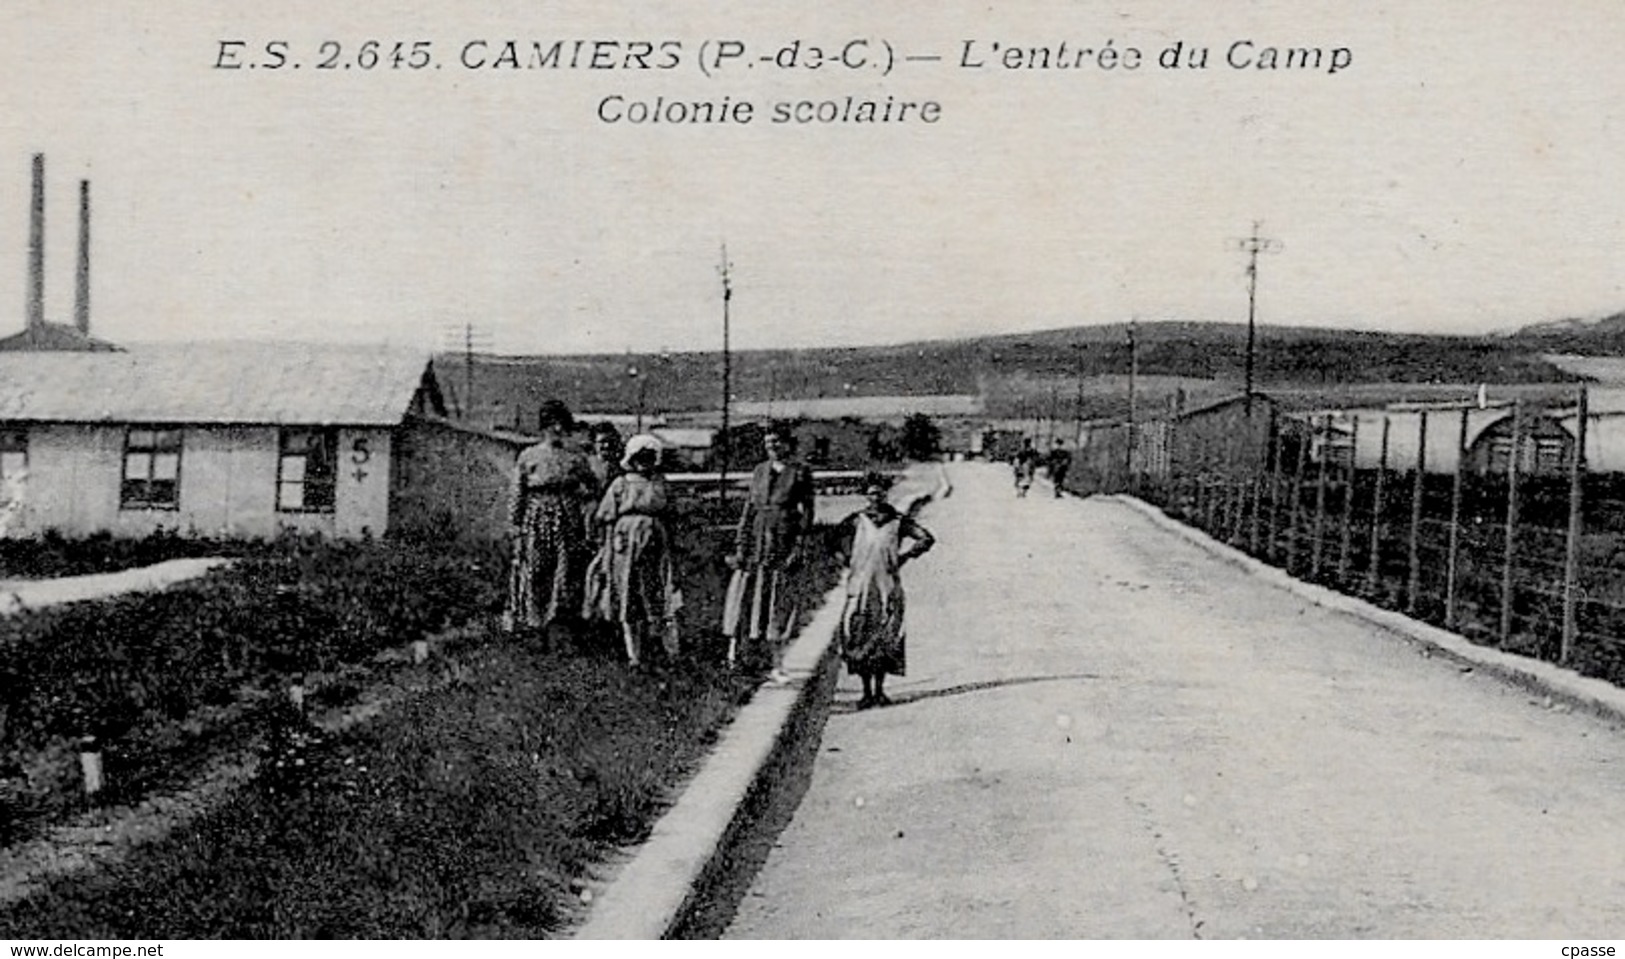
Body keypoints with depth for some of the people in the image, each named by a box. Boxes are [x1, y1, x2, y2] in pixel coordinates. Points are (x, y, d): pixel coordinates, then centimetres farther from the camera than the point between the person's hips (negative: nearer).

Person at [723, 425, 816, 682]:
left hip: (785, 541, -3)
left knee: (781, 602, -1)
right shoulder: (759, 472, 12)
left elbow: (807, 512, 0)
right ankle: (735, 650, 3)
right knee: (747, 596, -2)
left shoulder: (800, 473, 3)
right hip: (756, 541, 3)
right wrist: (740, 546, 5)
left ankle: (777, 665, 3)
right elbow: (748, 510, 12)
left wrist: (798, 547, -8)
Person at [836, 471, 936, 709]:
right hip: (860, 587, 0)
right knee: (858, 638, -2)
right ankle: (866, 692, 6)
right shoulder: (856, 521, 2)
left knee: (886, 639, 1)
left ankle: (880, 691, 13)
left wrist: (904, 556, 4)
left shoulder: (898, 521, 2)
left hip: (888, 588, 0)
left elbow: (927, 538, 7)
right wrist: (848, 559, 12)